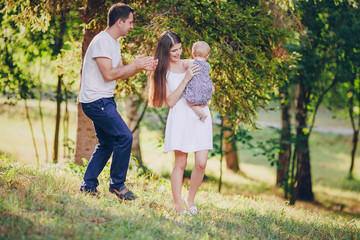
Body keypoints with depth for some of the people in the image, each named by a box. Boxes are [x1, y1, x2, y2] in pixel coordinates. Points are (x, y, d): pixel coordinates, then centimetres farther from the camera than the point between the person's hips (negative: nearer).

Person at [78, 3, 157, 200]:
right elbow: (109, 74, -22)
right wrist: (135, 65, -15)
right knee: (124, 137, -13)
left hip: (104, 100, 11)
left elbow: (119, 73, 17)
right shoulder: (102, 42, -17)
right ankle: (117, 184, -2)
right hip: (96, 101, -11)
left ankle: (88, 185, 19)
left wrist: (141, 67, 3)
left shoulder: (114, 43, 15)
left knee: (107, 144, 14)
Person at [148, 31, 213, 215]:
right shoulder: (162, 72, 3)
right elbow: (170, 101, -7)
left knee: (201, 163, -4)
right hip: (180, 117, -3)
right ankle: (178, 204, 4)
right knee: (180, 163, -5)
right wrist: (186, 79, -12)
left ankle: (190, 199, 15)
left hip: (200, 115, 3)